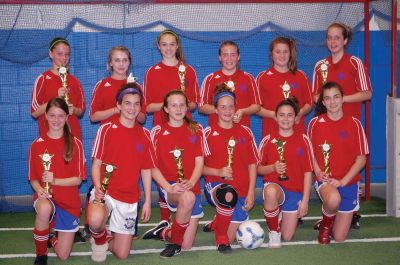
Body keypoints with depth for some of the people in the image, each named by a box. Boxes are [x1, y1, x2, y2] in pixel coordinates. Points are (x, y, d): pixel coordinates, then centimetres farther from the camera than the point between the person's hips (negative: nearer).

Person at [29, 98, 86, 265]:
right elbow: (33, 178, 3)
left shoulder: (75, 144, -5)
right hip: (45, 197, 0)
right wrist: (39, 189, -19)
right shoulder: (37, 145, -2)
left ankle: (53, 235, 37)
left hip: (69, 201, 1)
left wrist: (54, 180, -22)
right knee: (45, 208, -40)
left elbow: (78, 179, -6)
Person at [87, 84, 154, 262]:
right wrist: (98, 188, -20)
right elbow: (96, 164, -3)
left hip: (129, 199, 3)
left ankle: (108, 236, 34)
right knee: (95, 220, -37)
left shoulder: (144, 135, 6)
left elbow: (146, 170, 10)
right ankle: (100, 239, -1)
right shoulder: (106, 129, -2)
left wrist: (148, 201, 6)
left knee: (122, 254, 0)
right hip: (105, 192, -3)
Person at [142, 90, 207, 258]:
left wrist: (190, 182, -18)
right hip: (169, 187, -2)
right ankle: (175, 242, -15)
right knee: (187, 198, -39)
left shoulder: (196, 130, 7)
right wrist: (169, 187, -19)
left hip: (192, 188, 3)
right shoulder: (158, 132, 1)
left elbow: (199, 162, 2)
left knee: (187, 246, -3)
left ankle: (164, 232, 28)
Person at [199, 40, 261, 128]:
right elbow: (202, 107, 5)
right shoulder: (210, 79, 6)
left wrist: (243, 112, -9)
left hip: (242, 129, 1)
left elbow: (256, 106, 9)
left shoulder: (248, 78, 8)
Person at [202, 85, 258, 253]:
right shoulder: (208, 133, 0)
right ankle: (221, 240, -16)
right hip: (215, 184, -3)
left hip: (241, 190, 3)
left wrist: (251, 193, -2)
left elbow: (252, 165, 8)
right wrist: (218, 172, -18)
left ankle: (216, 224, 34)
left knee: (230, 238, -4)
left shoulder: (245, 132, 7)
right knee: (228, 196, -40)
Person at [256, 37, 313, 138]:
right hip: (271, 132, -2)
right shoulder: (263, 77, 4)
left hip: (298, 131, 2)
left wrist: (300, 113, -6)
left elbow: (309, 103, 14)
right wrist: (273, 115, -14)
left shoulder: (301, 76, 11)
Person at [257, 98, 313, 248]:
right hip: (274, 186, -1)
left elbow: (307, 172, 0)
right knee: (271, 192, -40)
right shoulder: (268, 140, -1)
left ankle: (282, 217, 38)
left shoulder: (303, 140, -2)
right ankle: (273, 233, -15)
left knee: (287, 237, 1)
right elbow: (258, 168, 5)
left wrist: (305, 201, -5)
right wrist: (273, 168, -17)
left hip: (295, 191, 1)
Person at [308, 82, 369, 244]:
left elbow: (361, 158, -2)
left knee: (339, 237, 1)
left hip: (348, 182, 1)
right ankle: (325, 225, -4)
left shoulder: (354, 123, -3)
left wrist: (342, 181, -12)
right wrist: (318, 172, -12)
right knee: (334, 199, -38)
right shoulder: (315, 123, -2)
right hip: (325, 180, -1)